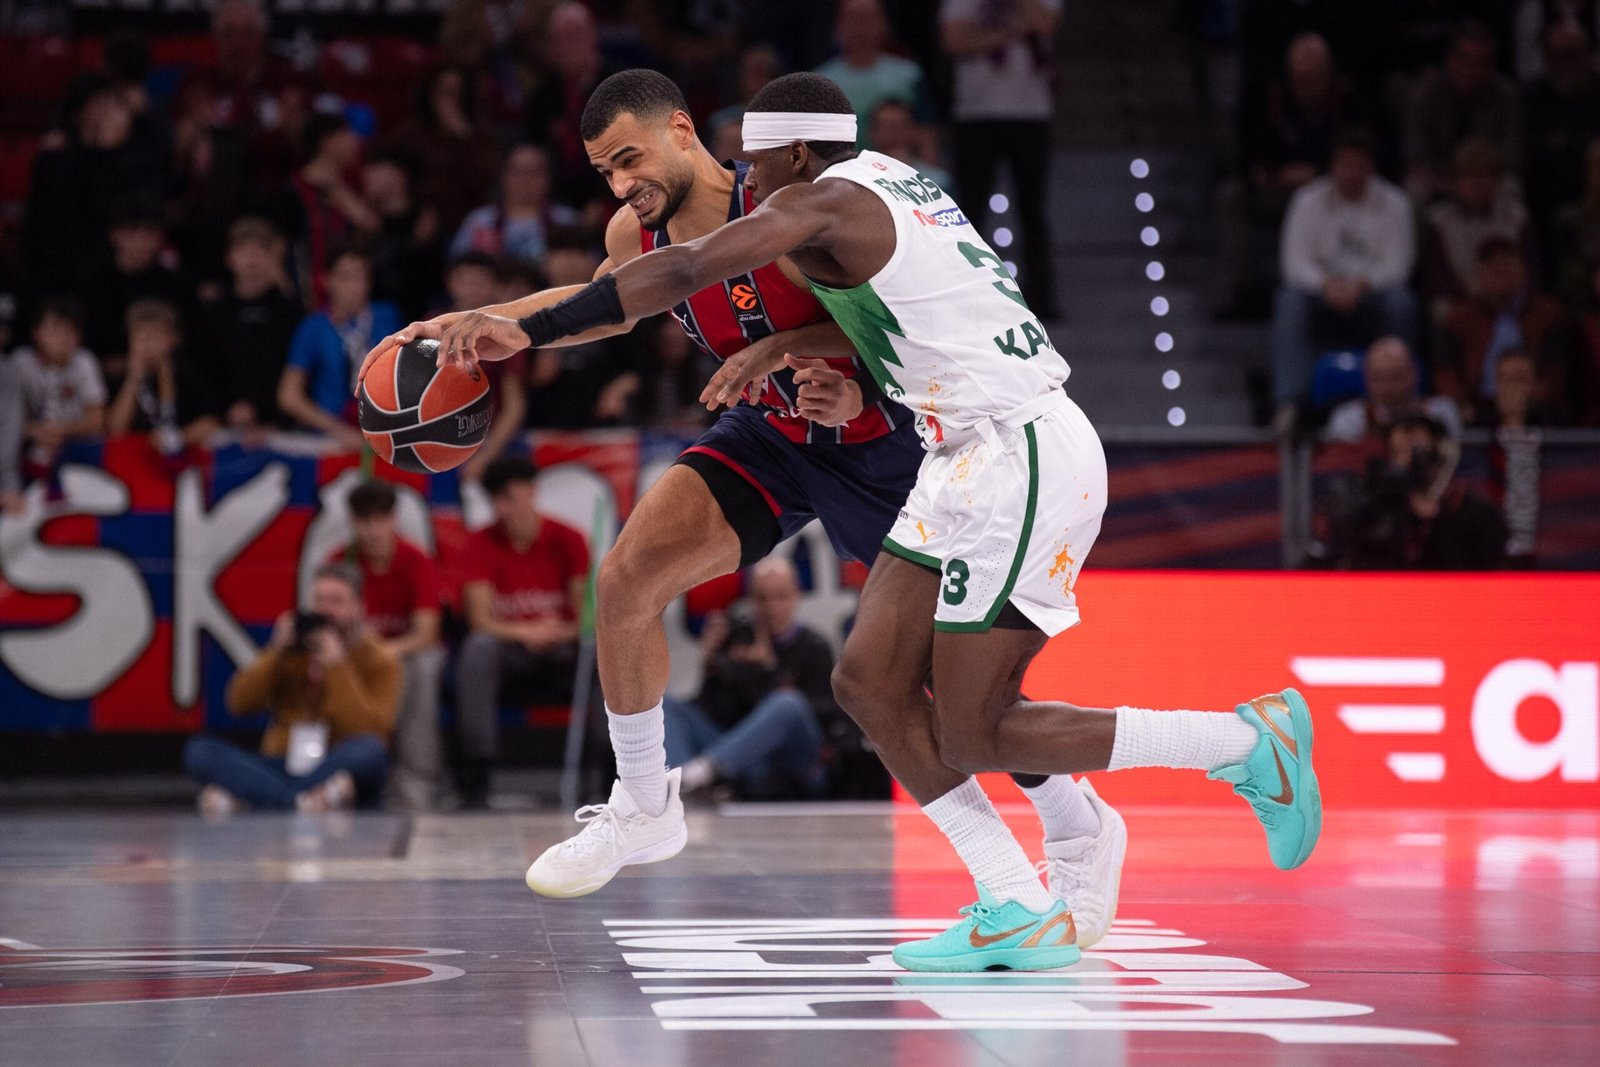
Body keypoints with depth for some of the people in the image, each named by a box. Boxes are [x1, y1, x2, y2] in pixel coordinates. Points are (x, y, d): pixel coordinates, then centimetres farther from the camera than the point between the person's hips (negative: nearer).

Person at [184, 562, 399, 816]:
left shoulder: (379, 662, 4)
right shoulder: (291, 648, 12)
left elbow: (370, 730, -13)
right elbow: (239, 704, 2)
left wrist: (337, 667, -15)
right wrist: (276, 653, -8)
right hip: (281, 769, 3)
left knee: (371, 750, -37)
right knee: (199, 749, -20)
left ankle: (239, 797, -39)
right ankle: (301, 802, -41)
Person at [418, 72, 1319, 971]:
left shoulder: (824, 200, -11)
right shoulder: (889, 181, 17)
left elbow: (684, 272, -22)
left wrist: (529, 332, -22)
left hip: (1024, 460, -10)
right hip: (979, 460, 10)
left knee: (973, 739, -5)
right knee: (870, 682, 5)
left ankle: (1248, 740, 4)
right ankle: (1018, 915, 6)